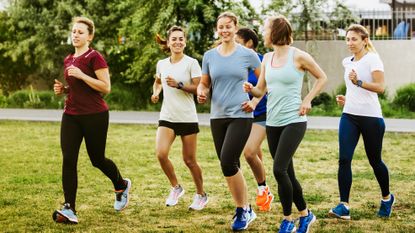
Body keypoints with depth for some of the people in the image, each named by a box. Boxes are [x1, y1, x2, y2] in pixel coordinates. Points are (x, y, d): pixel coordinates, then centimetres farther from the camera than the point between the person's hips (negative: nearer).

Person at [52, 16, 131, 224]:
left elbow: (106, 87, -16)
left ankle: (122, 186, 38)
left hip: (95, 116, -6)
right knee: (68, 159, -8)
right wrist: (63, 89, 4)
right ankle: (69, 209, -11)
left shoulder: (94, 57, -9)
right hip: (71, 115, 6)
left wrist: (82, 75, -23)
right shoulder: (68, 60, 13)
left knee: (97, 159, 8)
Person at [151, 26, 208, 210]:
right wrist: (156, 92, 7)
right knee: (161, 154, -16)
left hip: (187, 118, -3)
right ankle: (176, 187, 7)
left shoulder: (191, 63, -6)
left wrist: (179, 85, -22)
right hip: (167, 117, 3)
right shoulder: (161, 64, 7)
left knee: (189, 160, 3)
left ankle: (201, 195, 24)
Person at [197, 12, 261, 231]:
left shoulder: (247, 54, -3)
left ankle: (243, 210, 0)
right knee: (231, 166, 9)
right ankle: (244, 209, 22)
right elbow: (204, 83, 14)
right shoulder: (209, 56, 6)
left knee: (227, 163, -16)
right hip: (217, 117, 5)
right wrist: (201, 93, -8)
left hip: (240, 116, -4)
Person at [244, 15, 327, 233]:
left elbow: (321, 78, 5)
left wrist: (307, 100, -5)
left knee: (279, 170, -16)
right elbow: (261, 90, 13)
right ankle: (305, 214, 27)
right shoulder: (267, 58, 9)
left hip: (294, 121, -6)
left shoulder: (298, 56, -8)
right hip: (273, 123, 6)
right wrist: (251, 89, -9)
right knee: (287, 173, 10)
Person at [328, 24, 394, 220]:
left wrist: (358, 82, -31)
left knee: (375, 160, 8)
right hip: (349, 116, 5)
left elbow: (380, 87, -20)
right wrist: (346, 98, 13)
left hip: (371, 117, -5)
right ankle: (344, 206, -11)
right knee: (344, 159, -10)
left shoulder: (372, 59, -8)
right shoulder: (347, 62, 12)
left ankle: (387, 198, 32)